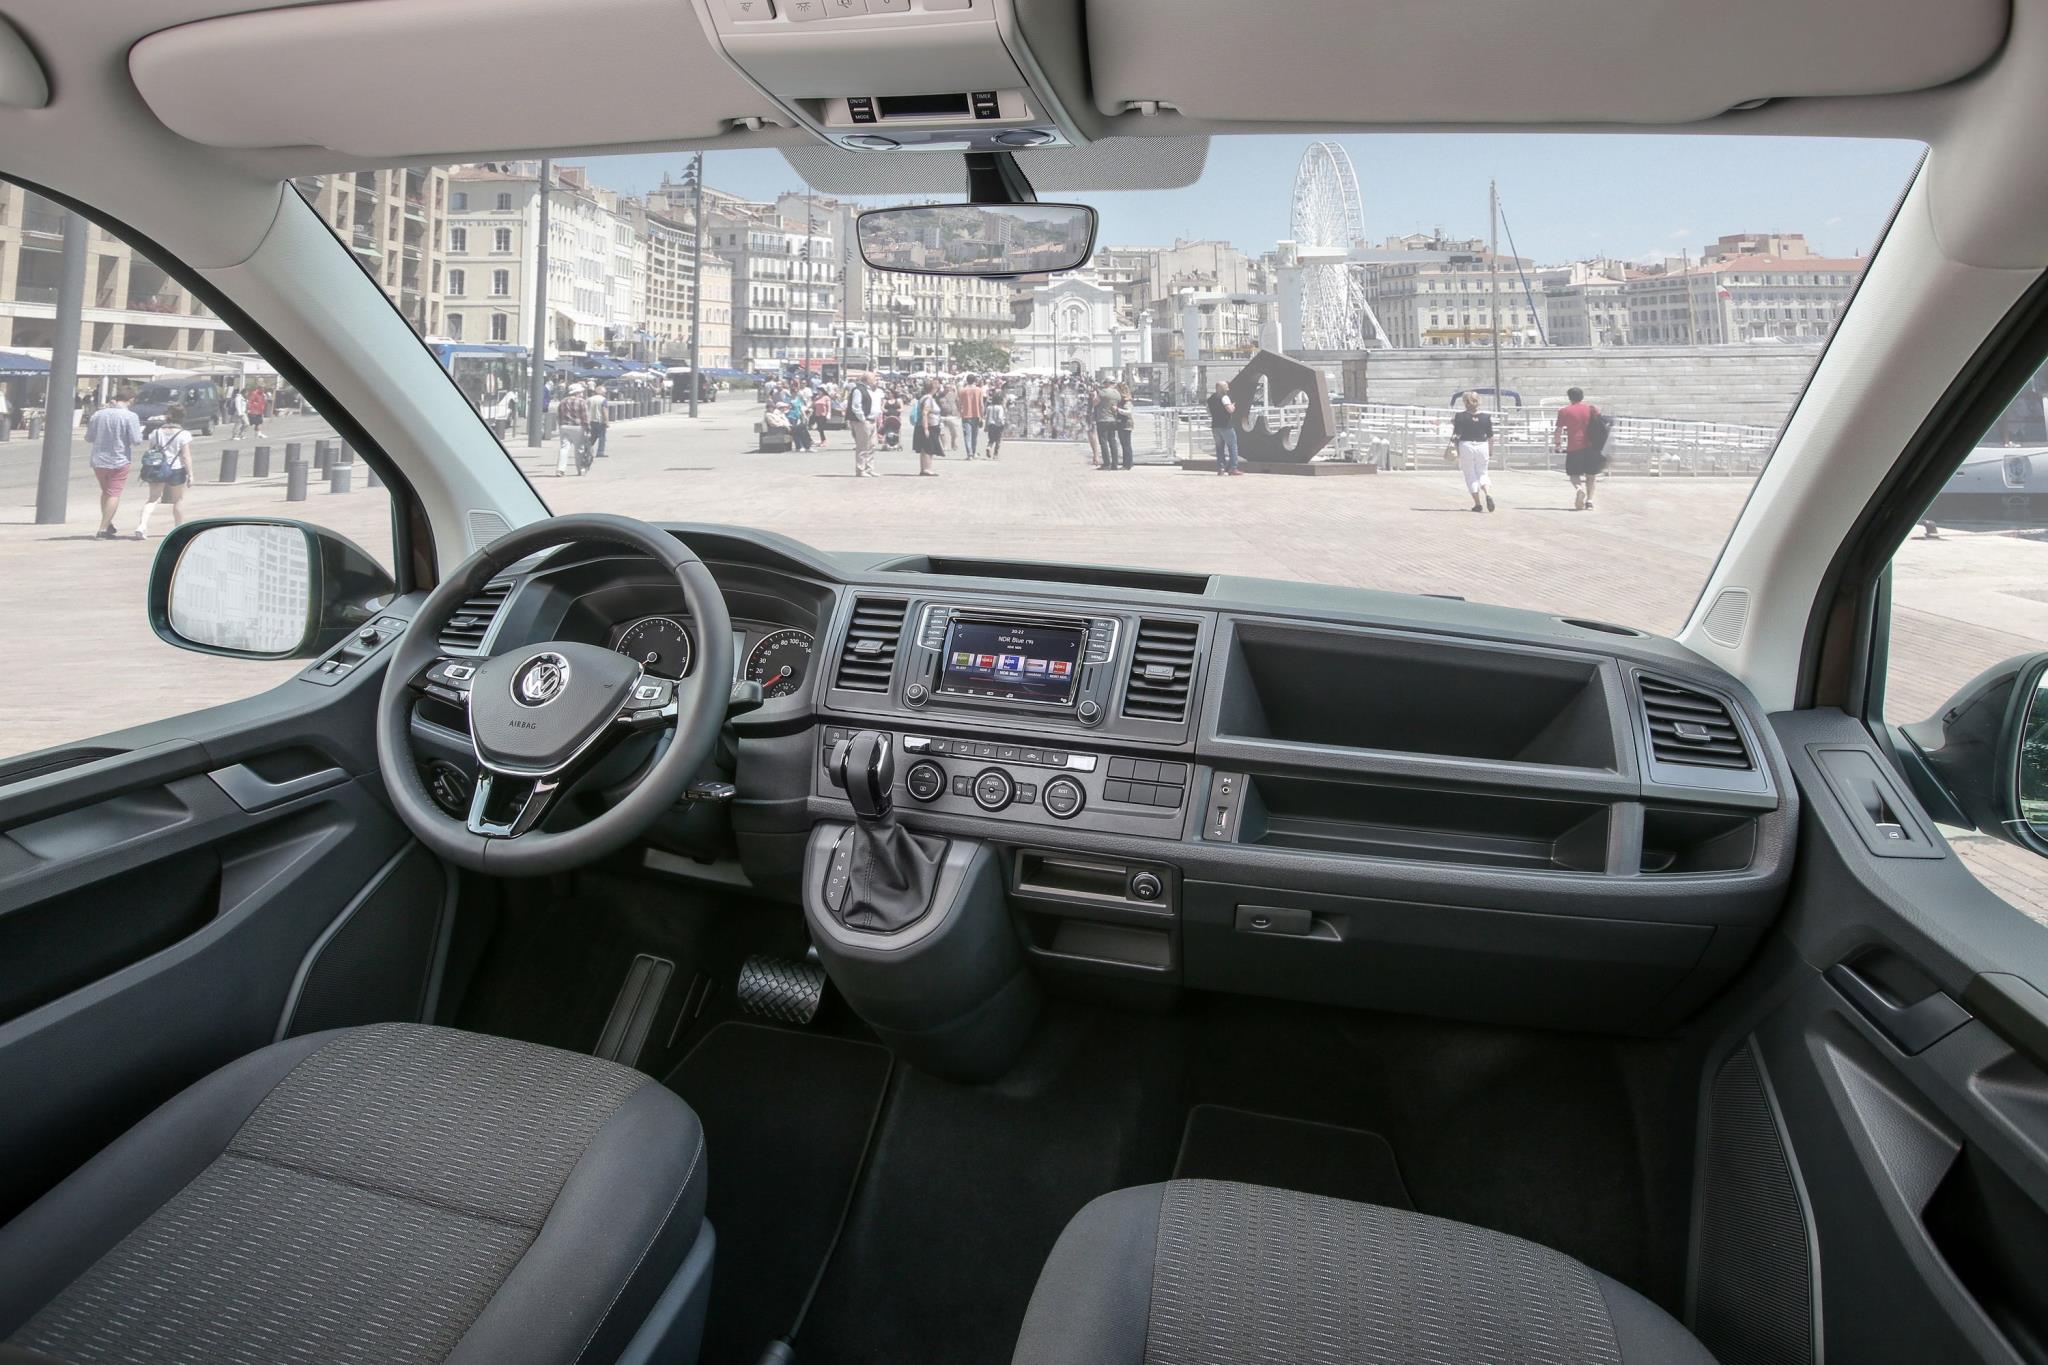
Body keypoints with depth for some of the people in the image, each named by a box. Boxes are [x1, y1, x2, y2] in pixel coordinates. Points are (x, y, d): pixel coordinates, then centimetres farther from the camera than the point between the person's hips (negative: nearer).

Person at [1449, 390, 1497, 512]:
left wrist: (1455, 449, -5)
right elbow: (1490, 437, 5)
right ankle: (1488, 494, -12)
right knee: (1482, 473, 16)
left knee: (1470, 475, 8)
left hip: (1466, 446, -2)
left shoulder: (1460, 416, -7)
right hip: (1482, 446, 2)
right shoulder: (1486, 417, 2)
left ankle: (1478, 504, 6)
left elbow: (1456, 436, -10)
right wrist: (1491, 453, 13)